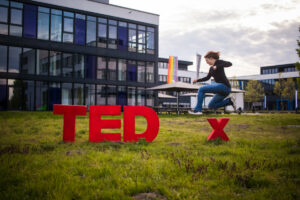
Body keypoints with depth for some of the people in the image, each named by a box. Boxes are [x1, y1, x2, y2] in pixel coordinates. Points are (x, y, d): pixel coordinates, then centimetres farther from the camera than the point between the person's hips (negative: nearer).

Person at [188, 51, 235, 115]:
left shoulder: (218, 62, -4)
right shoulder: (211, 68, 19)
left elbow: (229, 64, -21)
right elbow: (207, 78, 32)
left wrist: (217, 66, -26)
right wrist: (197, 80, 26)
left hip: (224, 86, -10)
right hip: (222, 88, 10)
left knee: (201, 89, -11)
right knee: (211, 105, 18)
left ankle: (198, 110, -11)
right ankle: (229, 101, 10)